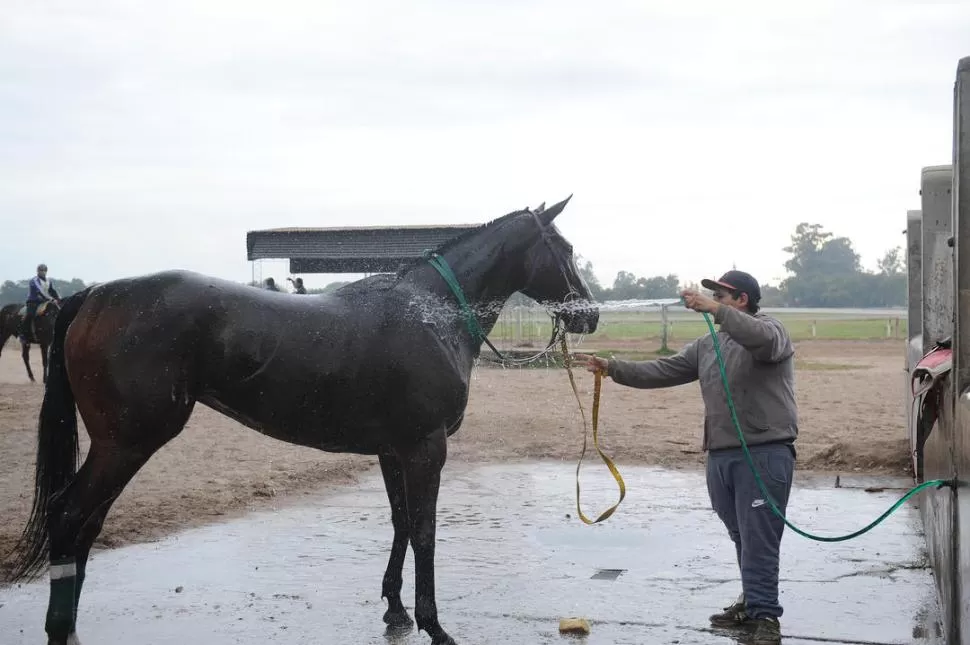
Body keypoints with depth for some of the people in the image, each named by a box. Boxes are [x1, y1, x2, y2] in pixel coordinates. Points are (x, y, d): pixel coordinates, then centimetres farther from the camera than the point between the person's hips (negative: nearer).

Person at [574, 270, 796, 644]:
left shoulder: (770, 330, -3)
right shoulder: (707, 345, 17)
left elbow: (764, 340, -28)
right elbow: (663, 371, 14)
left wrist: (716, 310, -34)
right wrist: (612, 368, 6)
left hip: (765, 454, -7)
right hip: (720, 457, 7)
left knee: (759, 540, -9)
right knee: (742, 539, 15)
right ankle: (753, 603, 26)